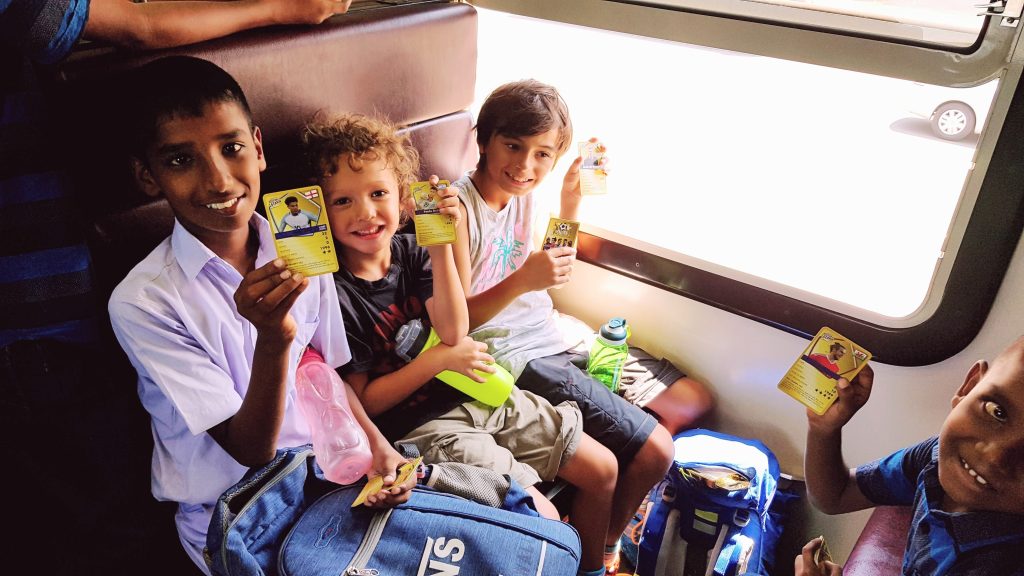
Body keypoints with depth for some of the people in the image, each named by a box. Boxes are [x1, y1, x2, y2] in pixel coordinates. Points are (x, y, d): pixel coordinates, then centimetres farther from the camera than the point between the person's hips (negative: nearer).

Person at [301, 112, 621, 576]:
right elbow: (364, 402, -10)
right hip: (421, 424, -6)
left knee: (602, 469, 7)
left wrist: (440, 245, -21)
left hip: (478, 392, 6)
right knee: (542, 518, -18)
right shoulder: (336, 293, -15)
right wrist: (437, 360, -14)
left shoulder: (410, 251, 0)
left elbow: (454, 332, -13)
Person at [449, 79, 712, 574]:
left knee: (696, 396, 10)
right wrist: (522, 280, -33)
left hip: (553, 337, 9)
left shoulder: (523, 191, 6)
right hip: (512, 353, -8)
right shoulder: (458, 207, -17)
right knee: (653, 450, -11)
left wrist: (572, 200, 5)